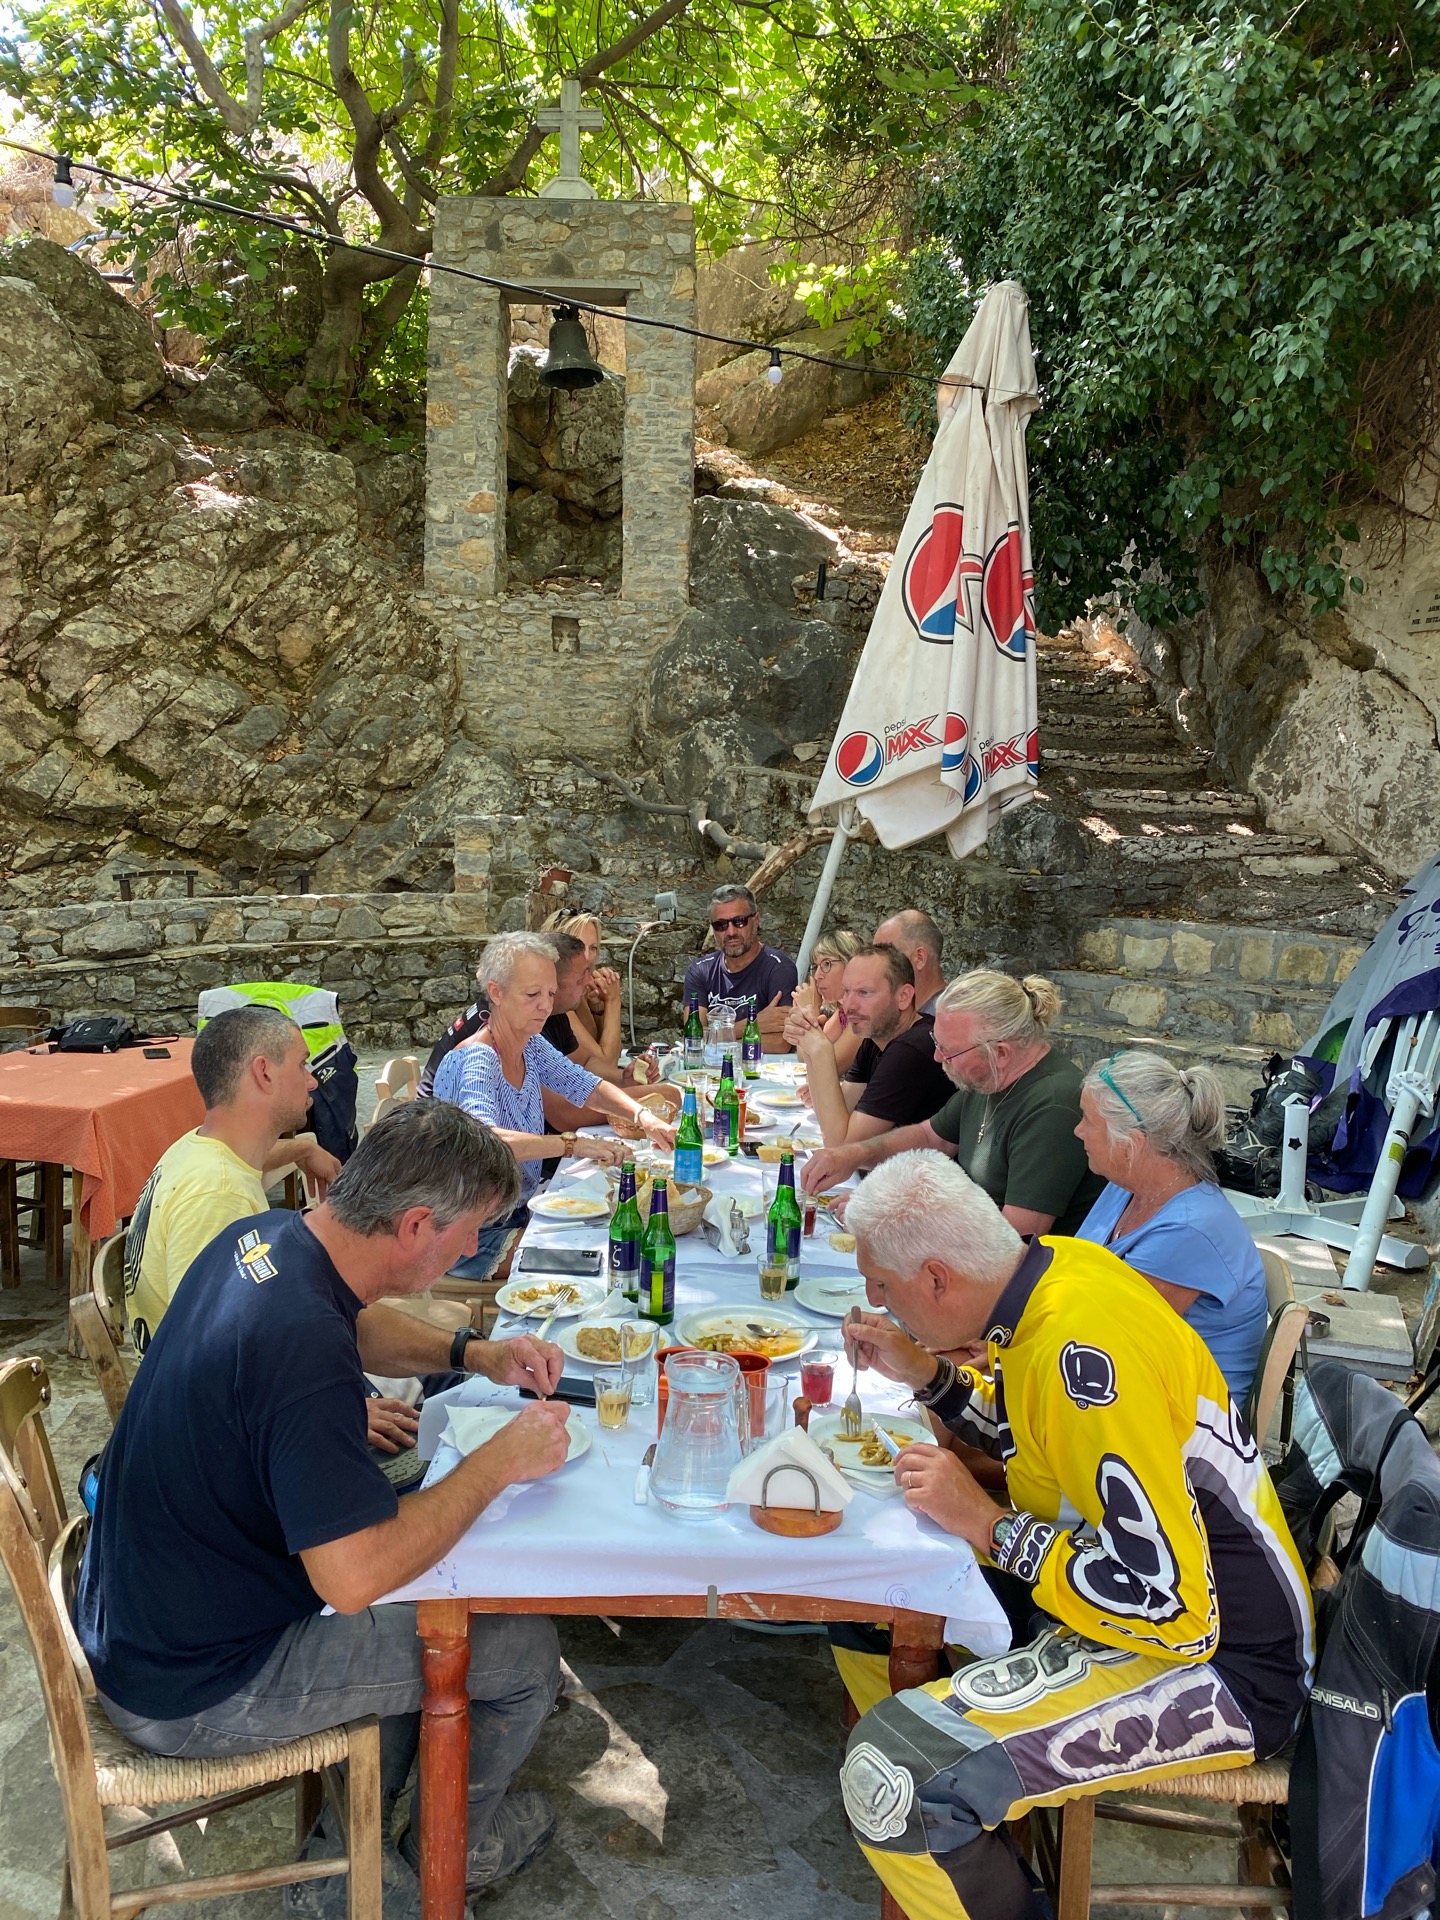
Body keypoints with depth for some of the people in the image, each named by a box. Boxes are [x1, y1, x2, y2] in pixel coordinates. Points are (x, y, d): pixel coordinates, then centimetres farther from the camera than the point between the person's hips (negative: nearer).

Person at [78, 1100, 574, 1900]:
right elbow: (356, 1578, -35)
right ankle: (459, 1846, 32)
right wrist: (501, 1461, -23)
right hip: (197, 1692, -9)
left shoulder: (264, 1236, -7)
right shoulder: (303, 1348, -36)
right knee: (525, 1647, 0)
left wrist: (476, 1352, 2)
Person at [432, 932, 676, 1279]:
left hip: (518, 1213, 8)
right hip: (477, 1238, -8)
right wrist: (573, 1144, -45)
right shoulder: (476, 1061, -23)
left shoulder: (531, 1046, 2)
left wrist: (642, 1116, -9)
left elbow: (587, 1088, 10)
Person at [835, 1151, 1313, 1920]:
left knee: (888, 1775, -24)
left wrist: (985, 1524, -21)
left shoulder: (1084, 1350, -30)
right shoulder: (1049, 1267, -4)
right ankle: (968, 1836, 26)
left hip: (1217, 1662, -9)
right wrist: (924, 1373, 2)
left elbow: (1170, 1605, -29)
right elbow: (1039, 1439, 15)